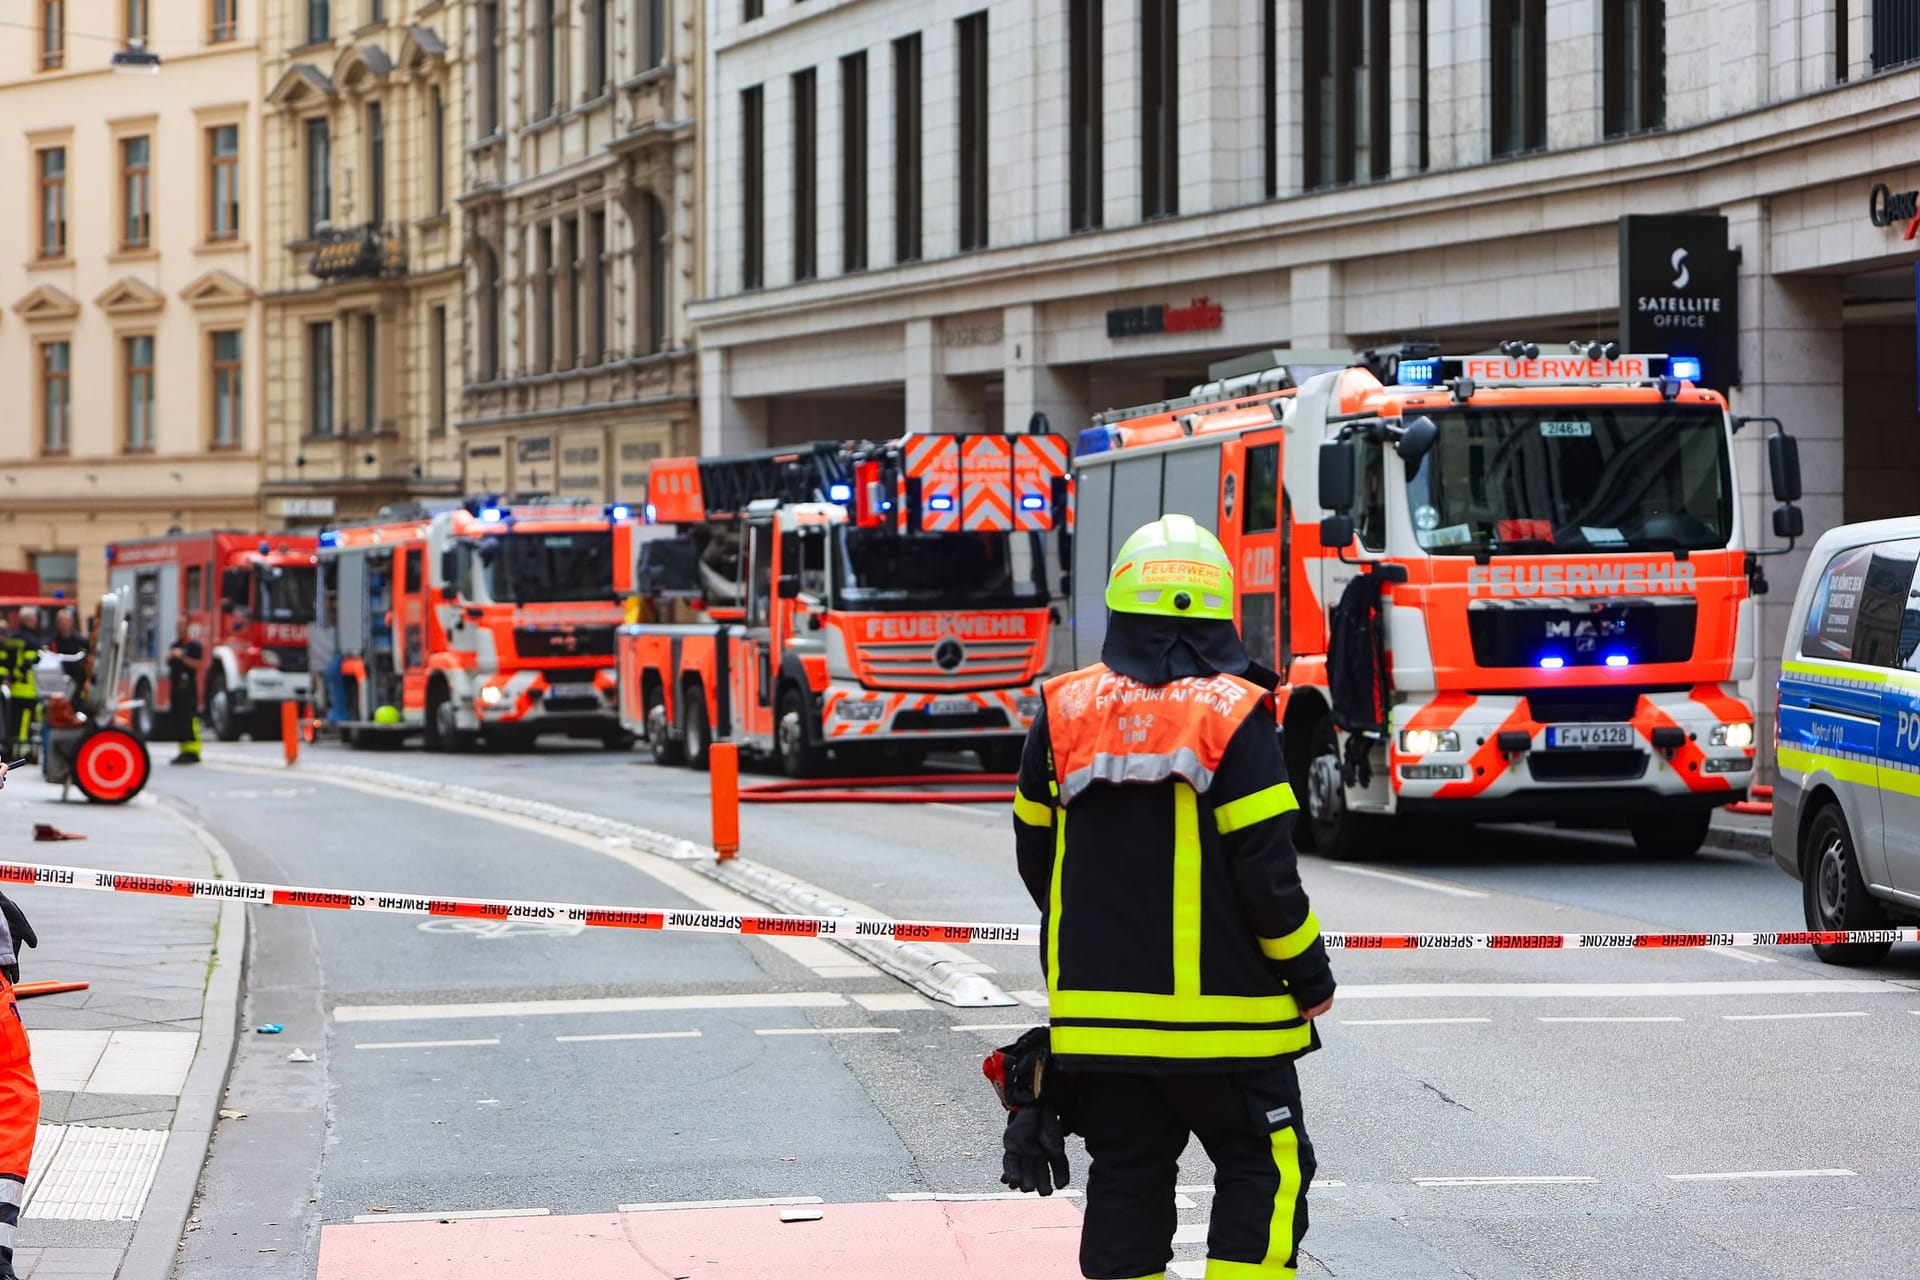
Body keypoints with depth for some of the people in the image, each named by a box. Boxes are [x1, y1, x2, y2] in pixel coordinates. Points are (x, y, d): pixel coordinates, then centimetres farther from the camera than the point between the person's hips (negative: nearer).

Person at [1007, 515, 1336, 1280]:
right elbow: (1265, 869, -14)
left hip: (1099, 1006, 4)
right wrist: (1310, 974, 0)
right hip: (1220, 1009, -4)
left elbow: (1038, 855, 11)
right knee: (1262, 1172, 6)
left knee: (1126, 1184, 11)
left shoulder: (1065, 715, 2)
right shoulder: (1233, 717, -12)